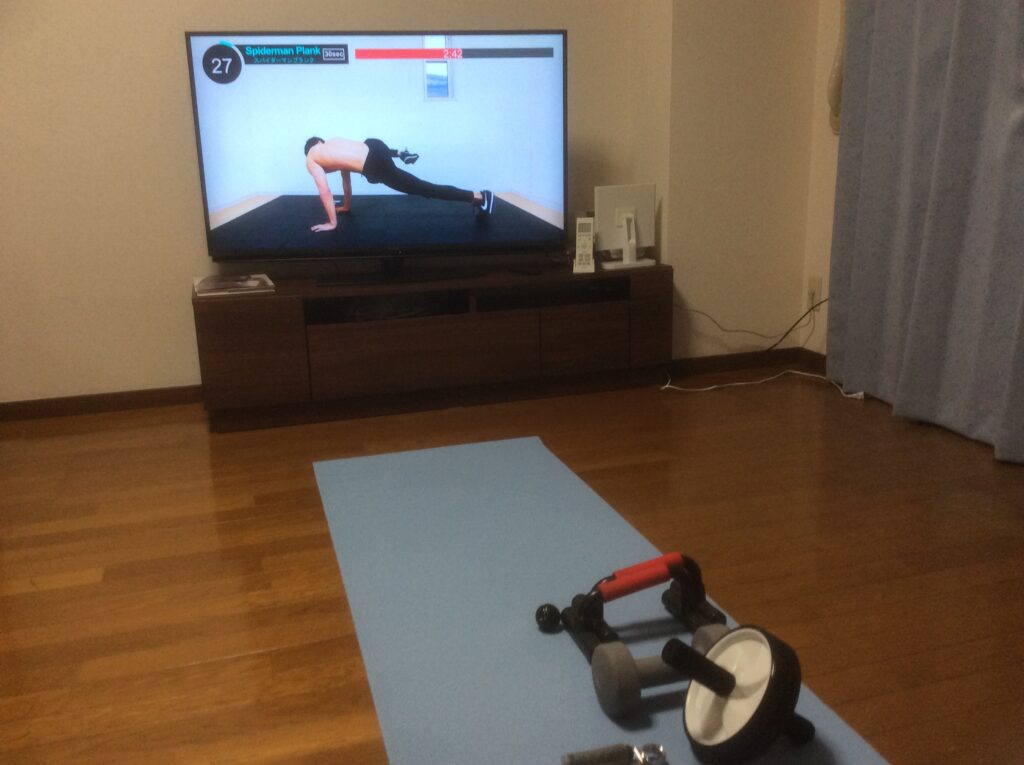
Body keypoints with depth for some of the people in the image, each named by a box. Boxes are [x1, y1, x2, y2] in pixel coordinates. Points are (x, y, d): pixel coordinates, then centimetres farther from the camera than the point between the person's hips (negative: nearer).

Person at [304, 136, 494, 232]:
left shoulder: (311, 160, 8)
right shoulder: (332, 142, 28)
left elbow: (325, 192, 1)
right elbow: (346, 173, 36)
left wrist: (332, 223, 7)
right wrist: (346, 206, 43)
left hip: (376, 167, -8)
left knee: (423, 189, -7)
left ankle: (478, 197, -11)